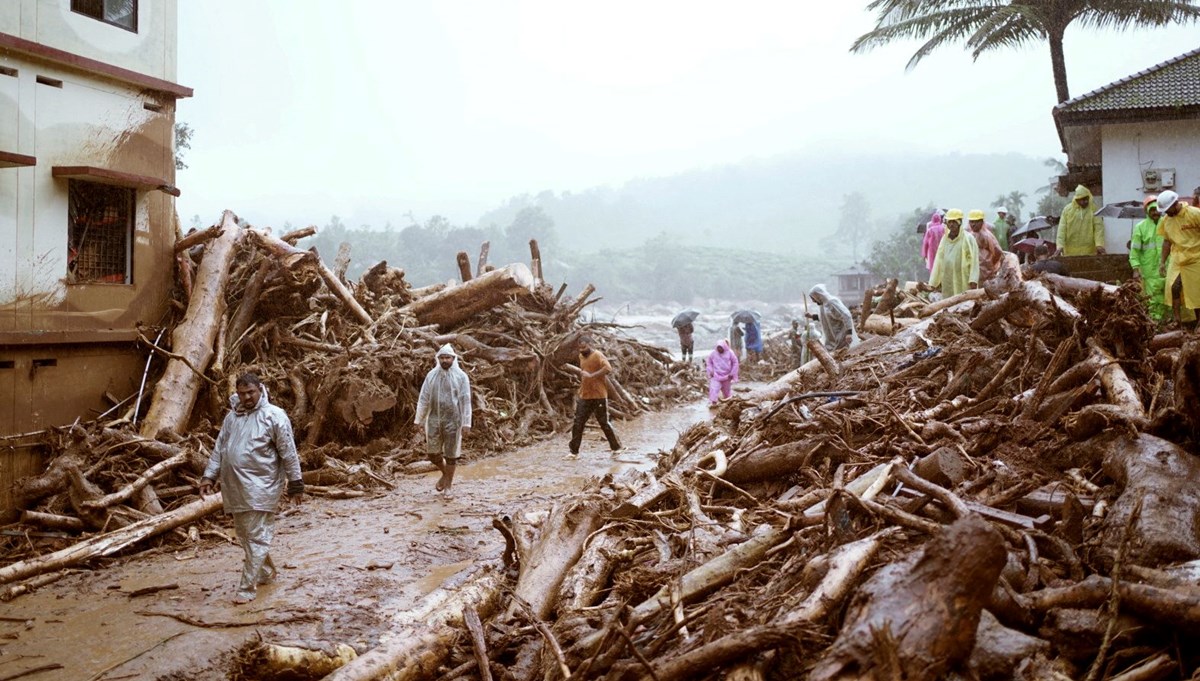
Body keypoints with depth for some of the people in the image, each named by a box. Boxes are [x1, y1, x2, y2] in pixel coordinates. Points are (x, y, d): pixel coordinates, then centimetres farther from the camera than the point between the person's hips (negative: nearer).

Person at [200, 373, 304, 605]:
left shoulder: (274, 416, -8)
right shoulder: (231, 417, 12)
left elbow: (289, 453, -7)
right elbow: (219, 449, 17)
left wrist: (295, 483, -7)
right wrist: (209, 476, 10)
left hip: (261, 487, -7)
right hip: (234, 487, 7)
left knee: (256, 537, -6)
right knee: (244, 535, 16)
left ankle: (247, 588, -3)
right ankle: (266, 572, 33)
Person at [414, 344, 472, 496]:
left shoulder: (461, 376, -6)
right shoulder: (431, 375, 1)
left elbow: (466, 401, -8)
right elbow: (423, 398, 3)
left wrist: (467, 424, -12)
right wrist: (418, 420, 2)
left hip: (453, 421, -3)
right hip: (434, 419, 3)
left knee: (451, 454, 4)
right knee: (432, 453, 6)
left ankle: (448, 486, 19)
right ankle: (445, 473, 34)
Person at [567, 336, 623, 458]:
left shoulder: (598, 355, -14)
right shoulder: (581, 356, 12)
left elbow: (608, 368, -30)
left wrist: (591, 375, -31)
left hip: (599, 397, -7)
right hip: (584, 397, 7)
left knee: (604, 423, 4)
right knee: (577, 424, 1)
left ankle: (616, 447, 21)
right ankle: (574, 452, 7)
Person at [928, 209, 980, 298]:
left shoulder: (968, 238, -4)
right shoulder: (944, 239, 12)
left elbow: (974, 260, -10)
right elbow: (938, 261, 13)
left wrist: (973, 280, -21)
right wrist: (934, 282, 10)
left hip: (964, 283, -5)